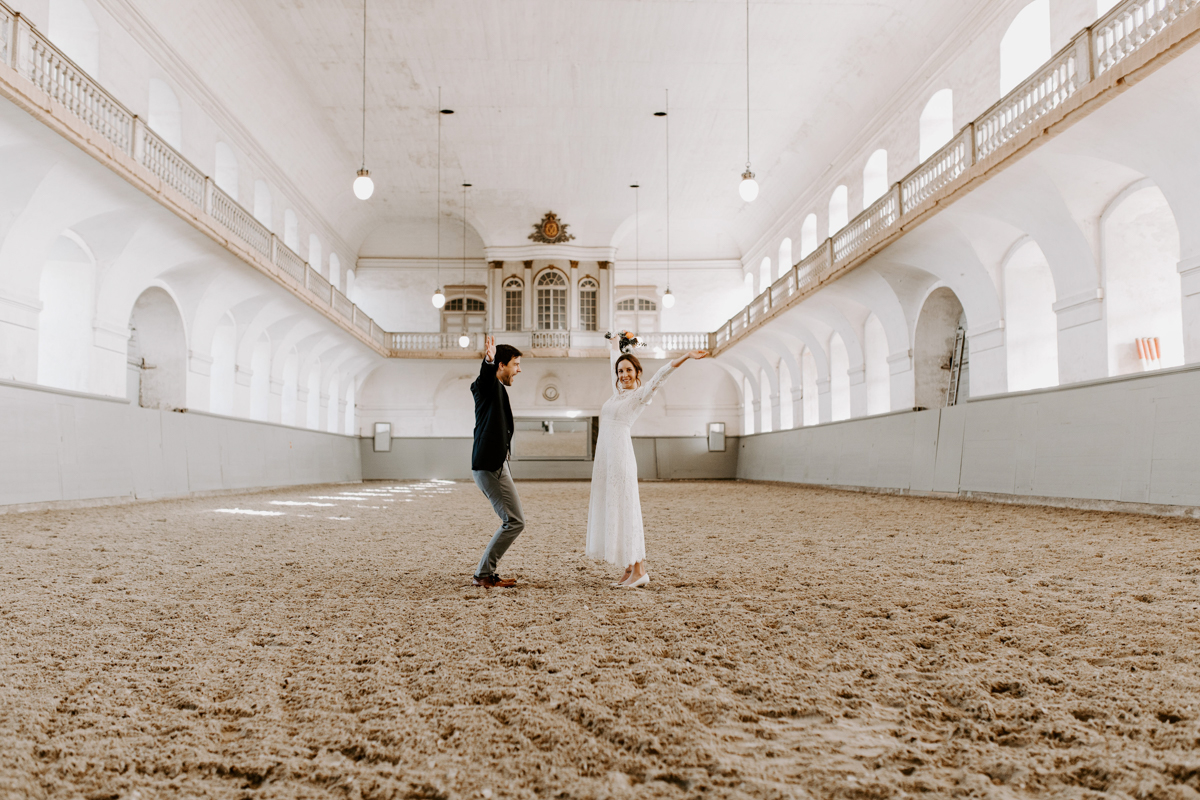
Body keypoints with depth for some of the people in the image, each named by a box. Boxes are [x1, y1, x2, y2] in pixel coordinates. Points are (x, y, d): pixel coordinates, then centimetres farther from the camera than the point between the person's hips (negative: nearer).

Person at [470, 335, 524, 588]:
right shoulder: (489, 386, -6)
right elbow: (486, 375, -32)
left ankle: (485, 573, 18)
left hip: (493, 465, 10)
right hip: (490, 465, -10)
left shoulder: (497, 390, 24)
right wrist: (489, 360, -55)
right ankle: (483, 574, -3)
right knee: (515, 521, -9)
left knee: (513, 521, 15)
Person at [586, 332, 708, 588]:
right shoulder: (618, 391, 17)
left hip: (620, 454, -8)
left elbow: (661, 374, -16)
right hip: (604, 454, 8)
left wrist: (686, 357, -27)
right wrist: (617, 342, 50)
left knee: (625, 508, -7)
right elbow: (615, 360, 35)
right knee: (609, 508, 6)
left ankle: (639, 569, -3)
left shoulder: (641, 394, -1)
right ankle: (629, 569, 11)